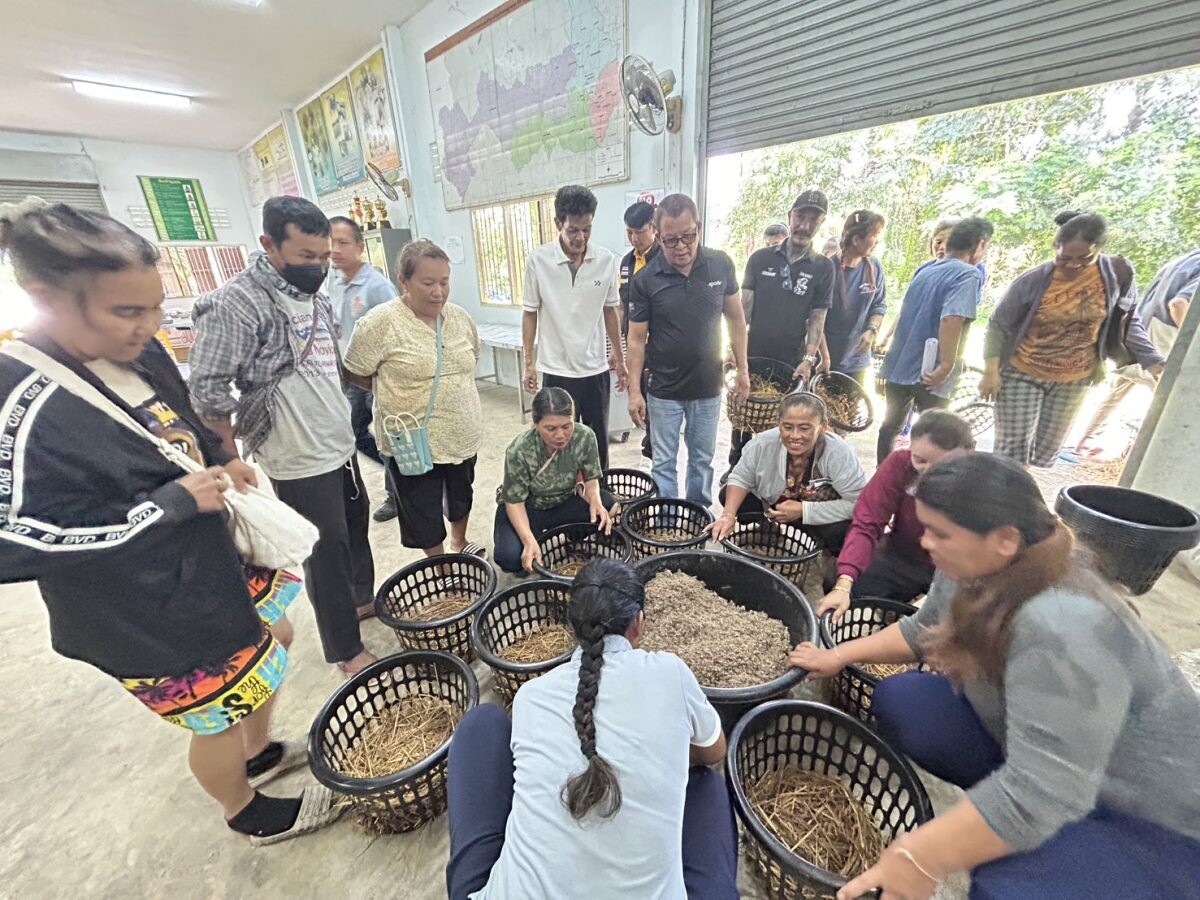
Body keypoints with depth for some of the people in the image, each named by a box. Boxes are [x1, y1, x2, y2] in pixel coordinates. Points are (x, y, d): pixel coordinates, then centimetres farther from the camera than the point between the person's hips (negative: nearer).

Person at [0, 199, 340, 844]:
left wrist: (222, 463, -7)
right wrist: (173, 502, -27)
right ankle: (249, 814, 47)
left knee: (272, 636, 26)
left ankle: (261, 753, 54)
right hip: (145, 615, -7)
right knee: (219, 717, 15)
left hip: (215, 558, 8)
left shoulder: (138, 352, -5)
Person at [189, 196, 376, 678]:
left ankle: (363, 598, 44)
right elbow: (207, 391, -16)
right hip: (300, 459, -7)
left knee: (356, 525, 21)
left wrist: (344, 421, 16)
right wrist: (231, 461, -10)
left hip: (340, 443, 7)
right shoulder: (234, 304, -17)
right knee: (326, 550, 4)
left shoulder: (314, 296, 7)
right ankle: (346, 650, 23)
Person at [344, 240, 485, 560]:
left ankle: (460, 542, 51)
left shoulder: (460, 317, 2)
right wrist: (399, 393, -2)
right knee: (423, 516, 10)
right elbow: (356, 375, -8)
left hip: (463, 436, 5)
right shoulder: (380, 322, -15)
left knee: (461, 495, 25)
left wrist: (453, 389, 9)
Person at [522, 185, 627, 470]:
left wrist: (619, 357, 11)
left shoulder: (607, 261, -2)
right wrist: (529, 363, 0)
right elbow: (530, 314, 1)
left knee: (598, 441, 14)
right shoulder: (538, 260, -7)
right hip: (556, 371, -2)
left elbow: (610, 311, 9)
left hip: (596, 369, 2)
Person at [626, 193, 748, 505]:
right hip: (664, 391, -2)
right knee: (664, 464, 8)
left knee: (702, 459, 16)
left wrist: (742, 369, 4)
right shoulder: (645, 280, -11)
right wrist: (634, 391, -9)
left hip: (708, 387, 2)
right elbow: (637, 339, -7)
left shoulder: (721, 265, -4)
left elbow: (735, 319, 6)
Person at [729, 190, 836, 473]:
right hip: (752, 356, 1)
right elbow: (743, 307, 0)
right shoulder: (761, 258, 3)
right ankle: (735, 467, 28)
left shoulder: (824, 268, 3)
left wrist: (808, 360, -9)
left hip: (791, 362, 0)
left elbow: (817, 319, 2)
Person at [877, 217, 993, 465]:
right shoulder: (968, 274, -10)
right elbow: (951, 320, -25)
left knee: (891, 425, 18)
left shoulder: (924, 271, 13)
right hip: (929, 374, -7)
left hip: (898, 365, 7)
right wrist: (947, 367, -23)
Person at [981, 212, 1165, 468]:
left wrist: (1154, 362, -6)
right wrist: (991, 372, -16)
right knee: (1012, 452, -2)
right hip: (1021, 375, -3)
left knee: (1045, 454, 15)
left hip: (1074, 381, 4)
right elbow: (998, 326, -9)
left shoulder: (1117, 273, -8)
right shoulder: (1033, 281, -17)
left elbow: (1127, 324, 3)